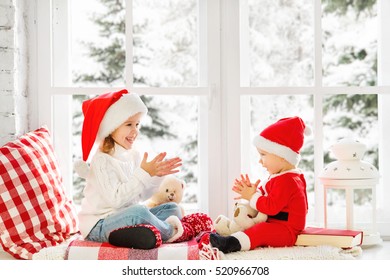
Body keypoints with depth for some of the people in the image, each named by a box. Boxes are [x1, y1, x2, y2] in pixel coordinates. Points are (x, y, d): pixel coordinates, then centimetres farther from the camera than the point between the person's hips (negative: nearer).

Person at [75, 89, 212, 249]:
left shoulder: (133, 155, 8)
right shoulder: (102, 160, -16)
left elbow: (142, 195, 9)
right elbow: (116, 199, -27)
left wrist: (157, 175, -7)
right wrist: (144, 174, -27)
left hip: (125, 217, 9)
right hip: (99, 225, -9)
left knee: (172, 208, 6)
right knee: (139, 211, -35)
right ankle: (170, 232, -11)